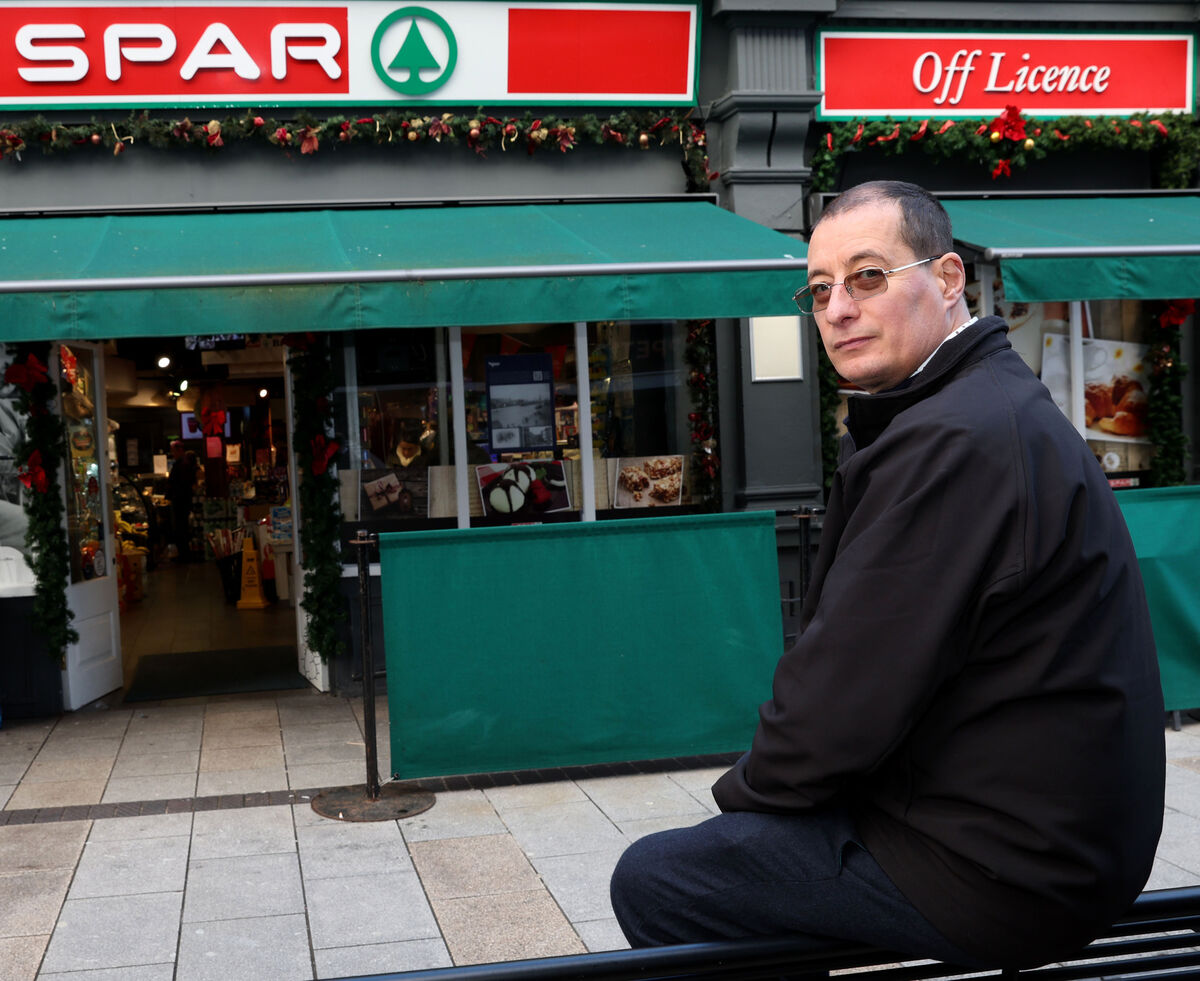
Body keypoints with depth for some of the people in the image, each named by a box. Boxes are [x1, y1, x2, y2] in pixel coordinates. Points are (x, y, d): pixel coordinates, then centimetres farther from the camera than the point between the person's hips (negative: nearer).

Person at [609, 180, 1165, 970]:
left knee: (652, 879, -4)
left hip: (996, 869, -10)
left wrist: (746, 789, -3)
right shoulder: (1006, 404, 12)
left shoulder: (952, 441, -24)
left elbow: (849, 695, -22)